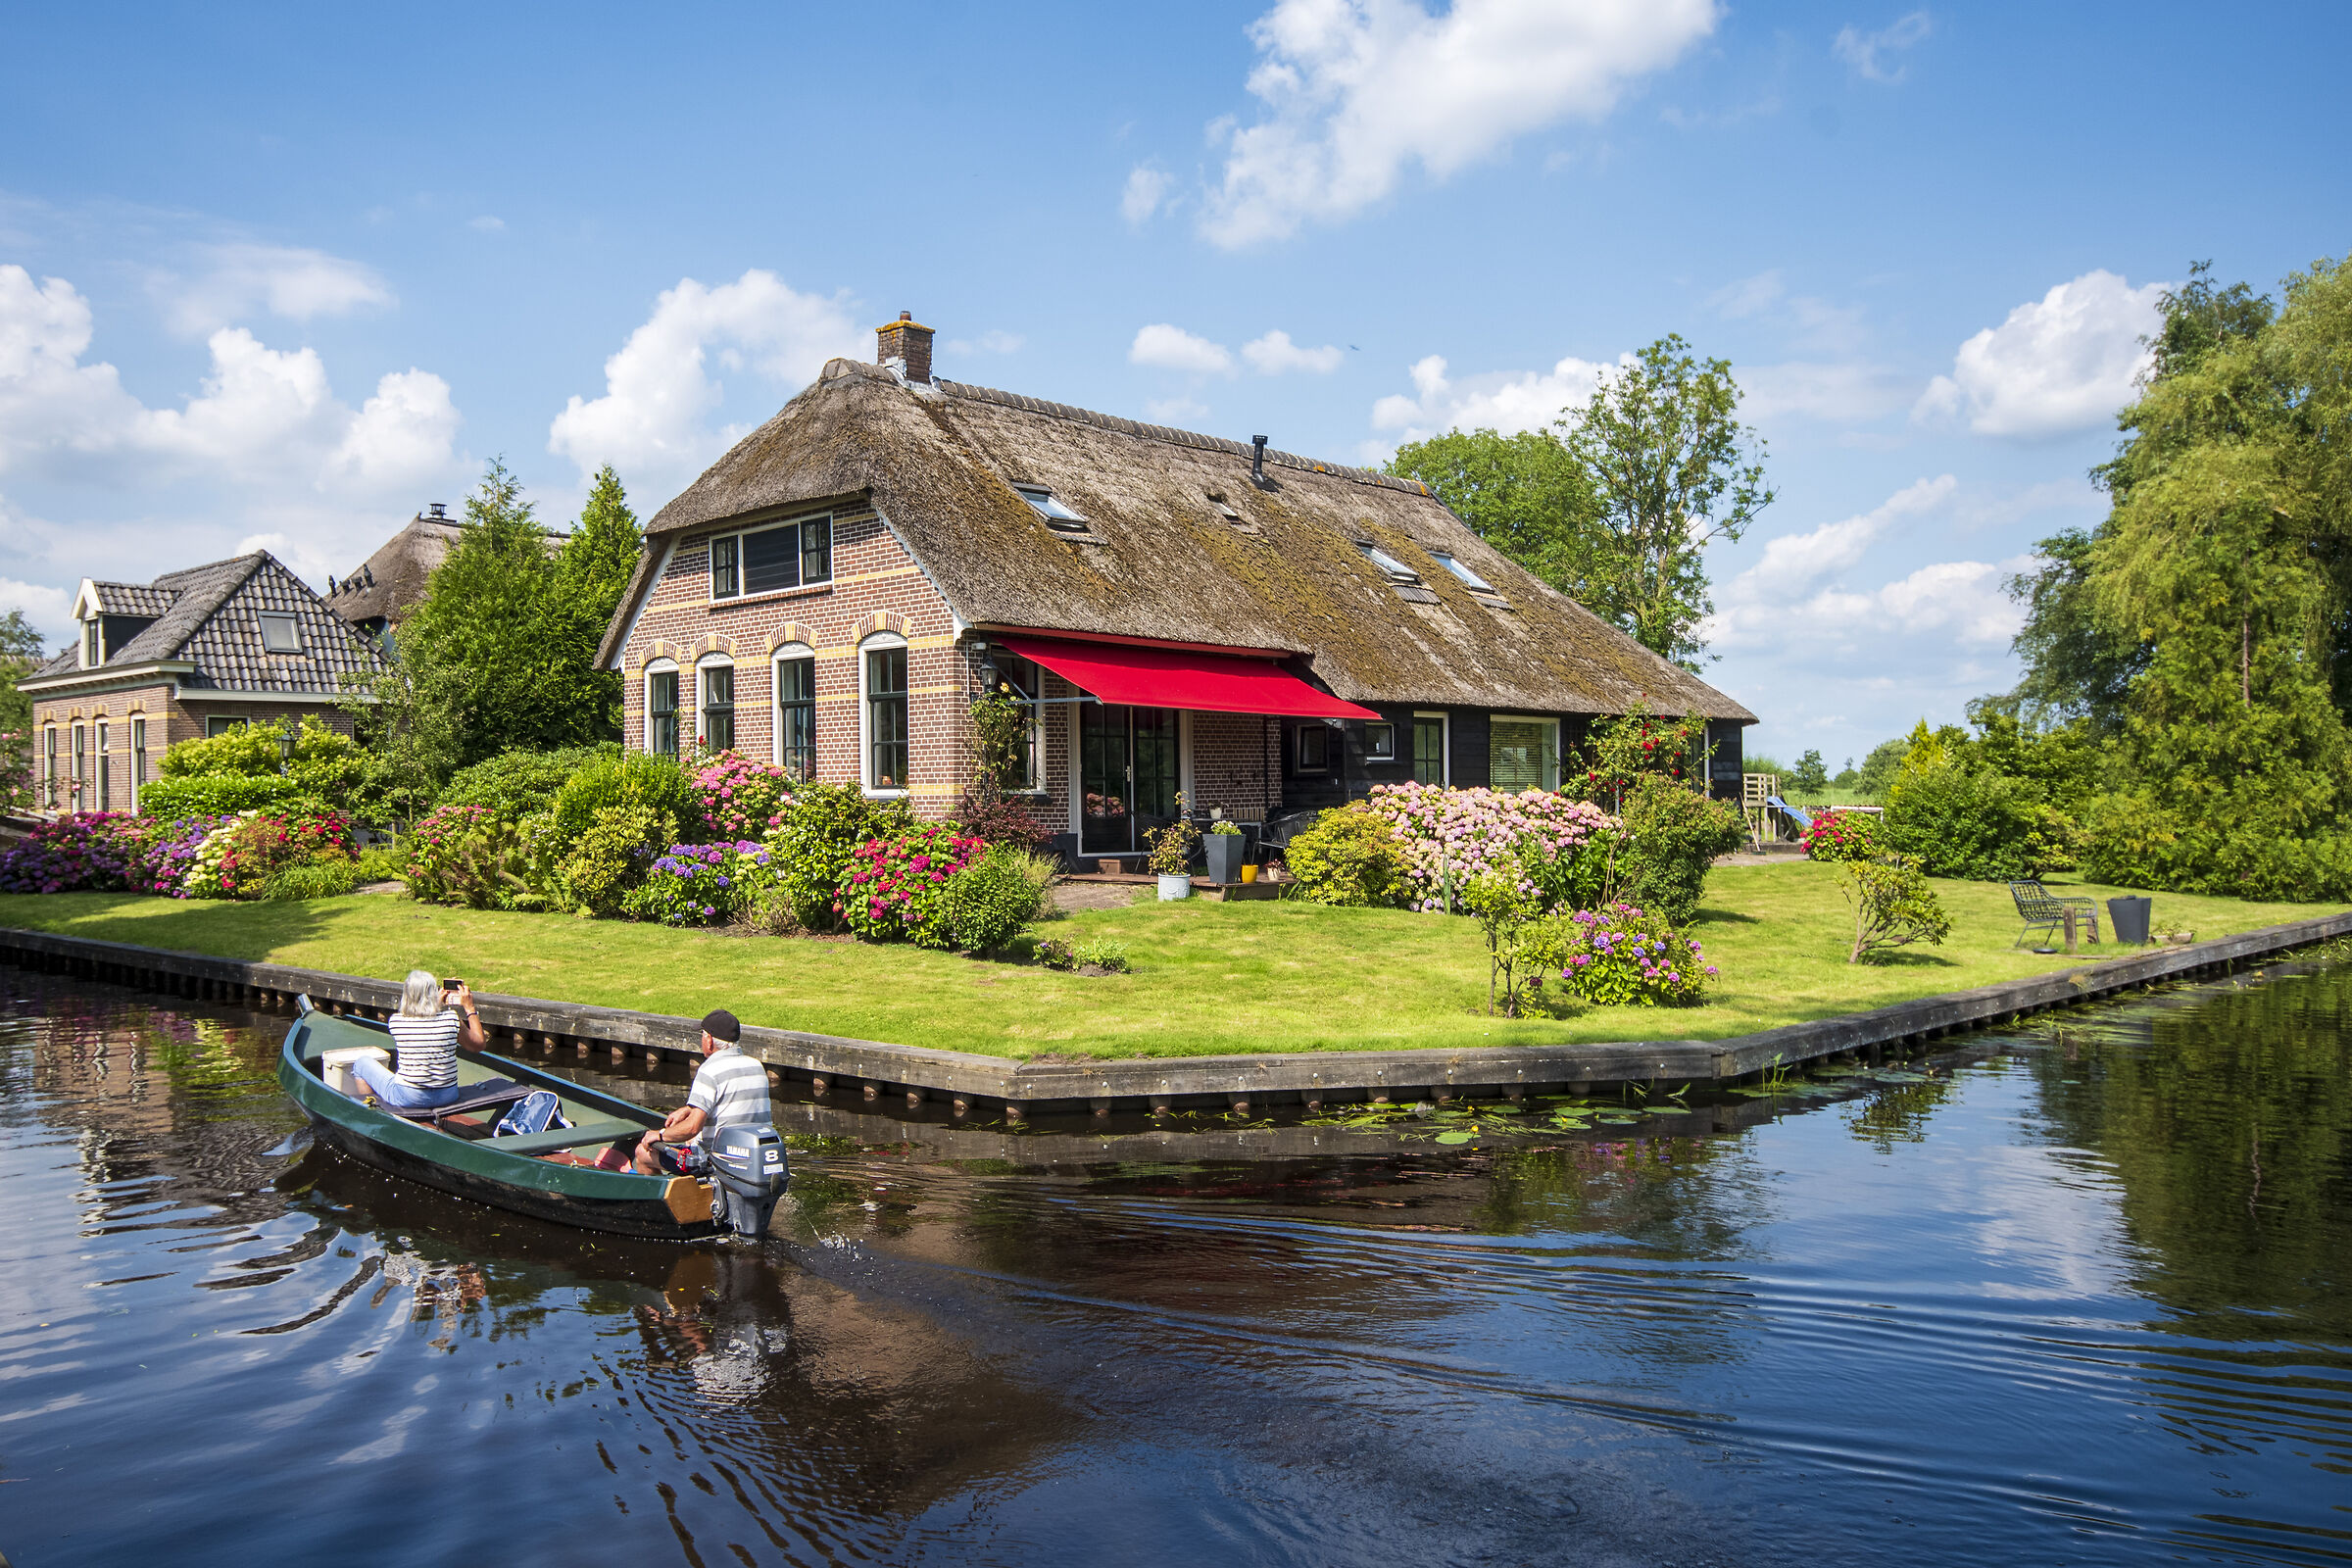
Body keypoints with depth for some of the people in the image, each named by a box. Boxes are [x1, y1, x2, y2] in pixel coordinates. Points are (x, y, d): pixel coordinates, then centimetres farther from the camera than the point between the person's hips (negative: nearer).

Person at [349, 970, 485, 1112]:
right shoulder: (451, 1019, -13)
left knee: (361, 1063, 23)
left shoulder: (395, 1021, -11)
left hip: (408, 1098, -2)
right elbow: (480, 1043, 2)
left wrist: (437, 1004, 18)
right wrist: (469, 1008, 8)